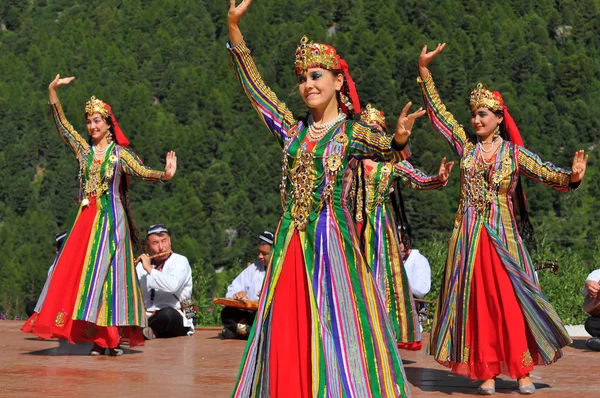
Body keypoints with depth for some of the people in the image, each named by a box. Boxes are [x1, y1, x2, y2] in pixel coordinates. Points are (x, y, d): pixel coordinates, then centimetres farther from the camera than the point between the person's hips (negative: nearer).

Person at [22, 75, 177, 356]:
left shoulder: (120, 153, 1)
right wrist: (52, 92, 2)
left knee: (107, 272, -7)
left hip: (111, 218, -4)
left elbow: (141, 171, -11)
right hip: (87, 217, 4)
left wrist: (164, 175, -30)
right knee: (76, 270, -3)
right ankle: (99, 337, -1)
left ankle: (111, 337, -6)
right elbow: (62, 124, 9)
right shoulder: (84, 150, 11)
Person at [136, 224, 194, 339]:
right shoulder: (142, 265, 15)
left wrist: (149, 269, -15)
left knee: (167, 313, -38)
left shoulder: (180, 261, -1)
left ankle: (142, 329, -12)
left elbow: (173, 286, -22)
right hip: (146, 318, 2)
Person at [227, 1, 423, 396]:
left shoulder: (351, 134, -1)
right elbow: (255, 85, 12)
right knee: (286, 331, 4)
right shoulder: (294, 129, 11)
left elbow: (384, 148, -20)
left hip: (331, 237, -4)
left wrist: (398, 140, -44)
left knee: (332, 330, -5)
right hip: (290, 240, 5)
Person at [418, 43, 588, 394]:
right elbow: (437, 110, 8)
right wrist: (424, 71, 4)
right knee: (478, 302, 1)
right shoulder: (466, 145, 7)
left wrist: (571, 177, -31)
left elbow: (545, 173, -10)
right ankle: (488, 372, 6)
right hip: (470, 235, 2)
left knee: (510, 301, -4)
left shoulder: (514, 153, 1)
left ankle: (522, 371, 4)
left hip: (502, 235, -2)